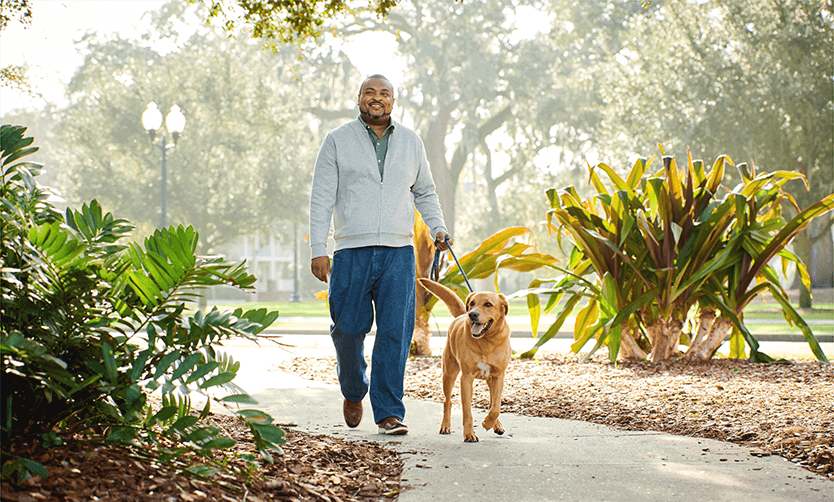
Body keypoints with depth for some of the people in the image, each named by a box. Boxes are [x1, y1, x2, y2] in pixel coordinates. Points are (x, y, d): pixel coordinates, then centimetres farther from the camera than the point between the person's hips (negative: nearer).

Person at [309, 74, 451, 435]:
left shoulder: (411, 142, 13)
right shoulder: (338, 141, 6)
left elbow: (425, 192, 24)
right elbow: (321, 198, 2)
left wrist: (438, 228, 7)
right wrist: (318, 250, -6)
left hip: (398, 252, 1)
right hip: (352, 252, -1)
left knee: (395, 332, -6)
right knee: (348, 330, 2)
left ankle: (389, 412, -1)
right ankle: (353, 392, 30)